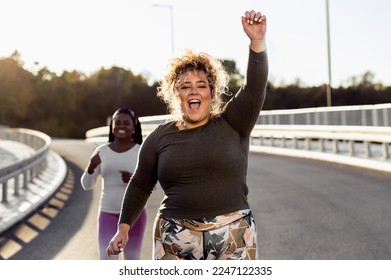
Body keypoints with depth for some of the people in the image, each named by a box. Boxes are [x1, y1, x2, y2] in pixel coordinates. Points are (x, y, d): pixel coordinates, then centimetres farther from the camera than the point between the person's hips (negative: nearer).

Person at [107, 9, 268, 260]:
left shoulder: (232, 125, 4)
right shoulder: (160, 136, 8)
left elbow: (255, 88, -11)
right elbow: (140, 186, 14)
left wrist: (257, 42, -23)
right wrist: (123, 228, 9)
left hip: (232, 237, -1)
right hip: (176, 239, 1)